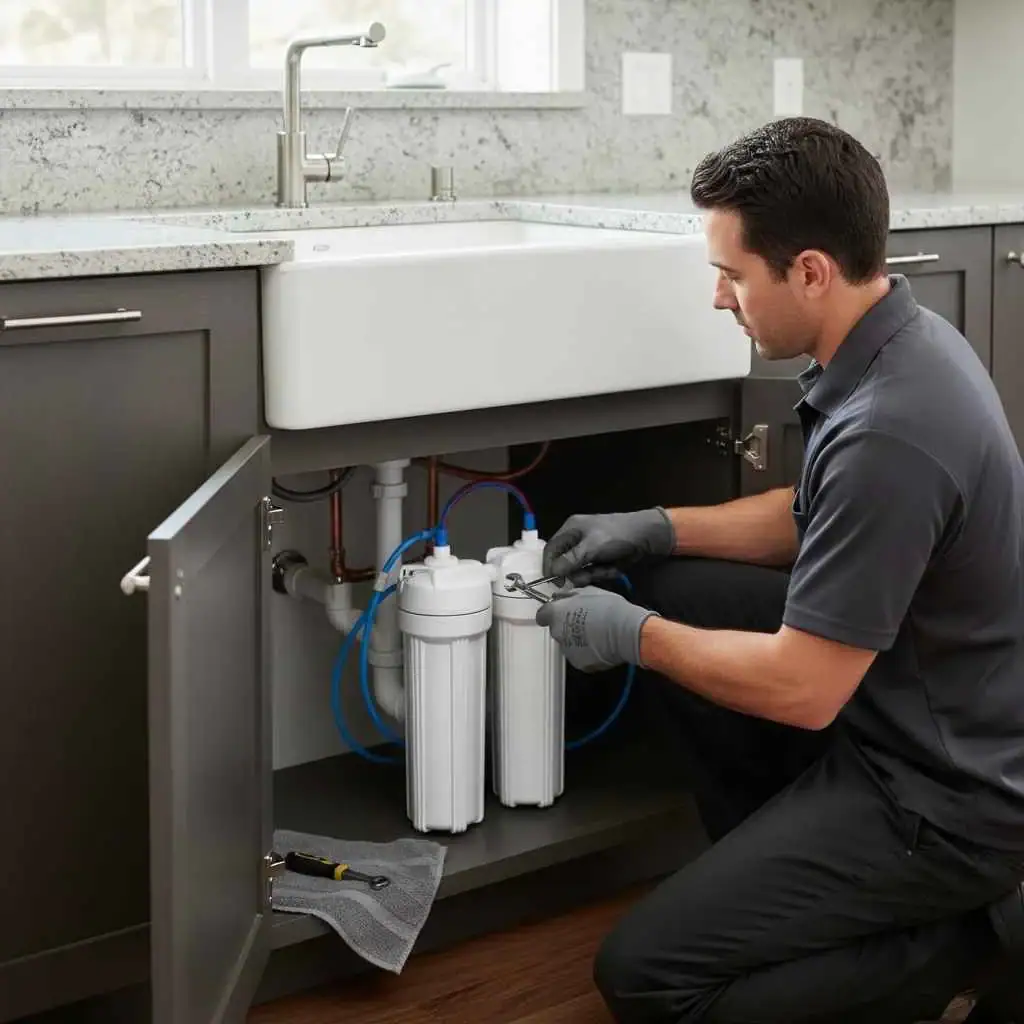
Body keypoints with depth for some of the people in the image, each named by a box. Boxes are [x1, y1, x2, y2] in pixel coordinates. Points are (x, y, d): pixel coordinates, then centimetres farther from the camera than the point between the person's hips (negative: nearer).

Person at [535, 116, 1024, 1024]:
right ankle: (772, 870, 19)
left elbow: (801, 690, -25)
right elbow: (812, 516, 18)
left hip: (945, 795, -10)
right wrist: (656, 530, 10)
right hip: (903, 709, 10)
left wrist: (633, 636, -10)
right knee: (675, 595, 13)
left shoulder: (888, 429, -31)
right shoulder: (900, 338, 0)